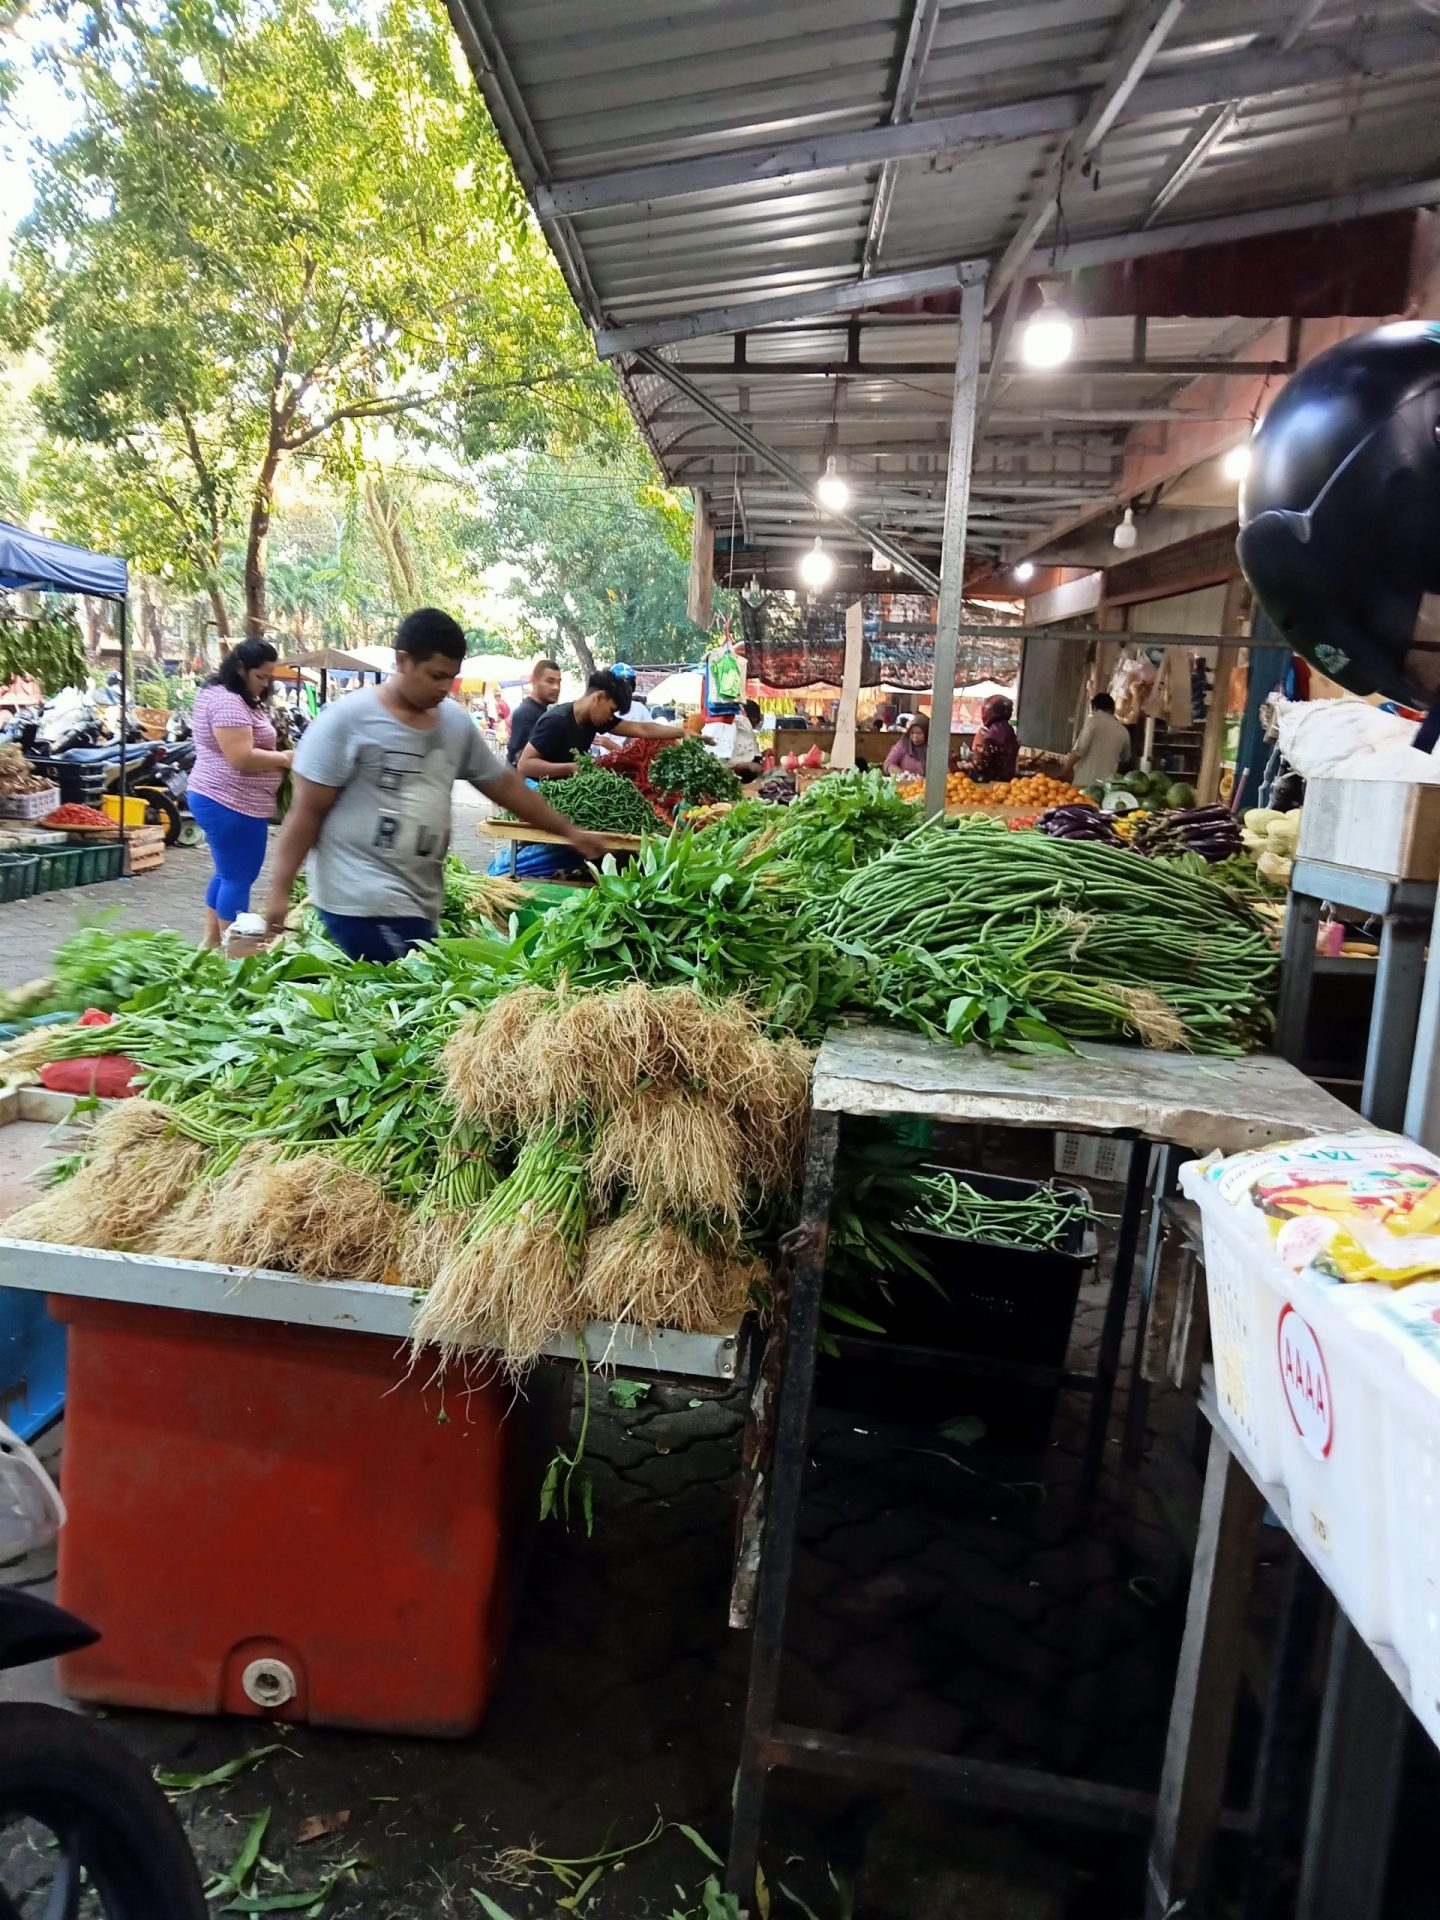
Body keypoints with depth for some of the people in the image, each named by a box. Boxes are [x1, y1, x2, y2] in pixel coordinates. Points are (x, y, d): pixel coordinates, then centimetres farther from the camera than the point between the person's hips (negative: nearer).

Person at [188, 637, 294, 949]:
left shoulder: (231, 698, 16)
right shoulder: (227, 702, -19)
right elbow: (242, 758, -27)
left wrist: (277, 756, 9)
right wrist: (285, 758, -16)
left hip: (224, 802, 11)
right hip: (232, 805, -11)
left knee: (228, 874, 18)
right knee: (238, 878, -4)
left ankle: (211, 942, 27)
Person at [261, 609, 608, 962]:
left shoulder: (456, 722, 9)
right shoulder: (348, 720, -9)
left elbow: (505, 784, 19)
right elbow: (307, 811, -8)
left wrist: (569, 832, 20)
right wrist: (279, 890, -11)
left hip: (422, 902, 6)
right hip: (364, 902, -6)